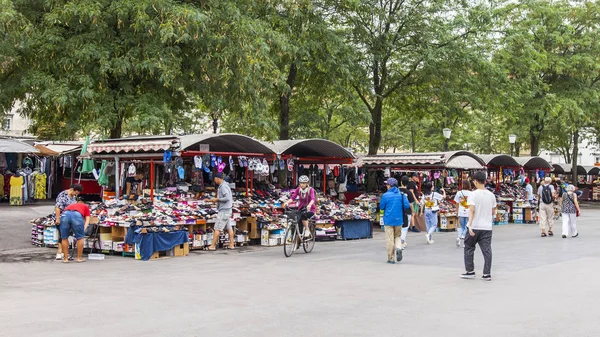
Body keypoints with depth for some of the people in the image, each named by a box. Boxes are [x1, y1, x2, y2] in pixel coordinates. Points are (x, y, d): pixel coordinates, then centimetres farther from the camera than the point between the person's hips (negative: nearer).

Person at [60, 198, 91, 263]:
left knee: (64, 238, 16)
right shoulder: (85, 206, 37)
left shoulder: (71, 205, 45)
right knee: (80, 238, 12)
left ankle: (66, 258, 21)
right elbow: (87, 219, 22)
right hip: (77, 215, -3)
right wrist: (84, 229, 12)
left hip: (65, 214, 3)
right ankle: (79, 258, 18)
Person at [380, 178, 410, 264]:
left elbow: (381, 207, -3)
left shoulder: (386, 195, -10)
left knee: (389, 239, 4)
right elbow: (407, 205, -6)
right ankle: (398, 248, -10)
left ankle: (391, 258, 7)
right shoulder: (401, 194, -1)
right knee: (397, 236, 19)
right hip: (399, 220, 3)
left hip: (388, 220, -3)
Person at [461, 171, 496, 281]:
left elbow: (472, 210, -19)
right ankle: (487, 274, 3)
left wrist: (470, 224, -23)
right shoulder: (491, 195, 7)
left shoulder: (473, 194, -9)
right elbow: (493, 212, 13)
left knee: (469, 248, 12)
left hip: (475, 227, -4)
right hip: (487, 227, 4)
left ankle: (470, 271, 14)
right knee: (487, 250, 4)